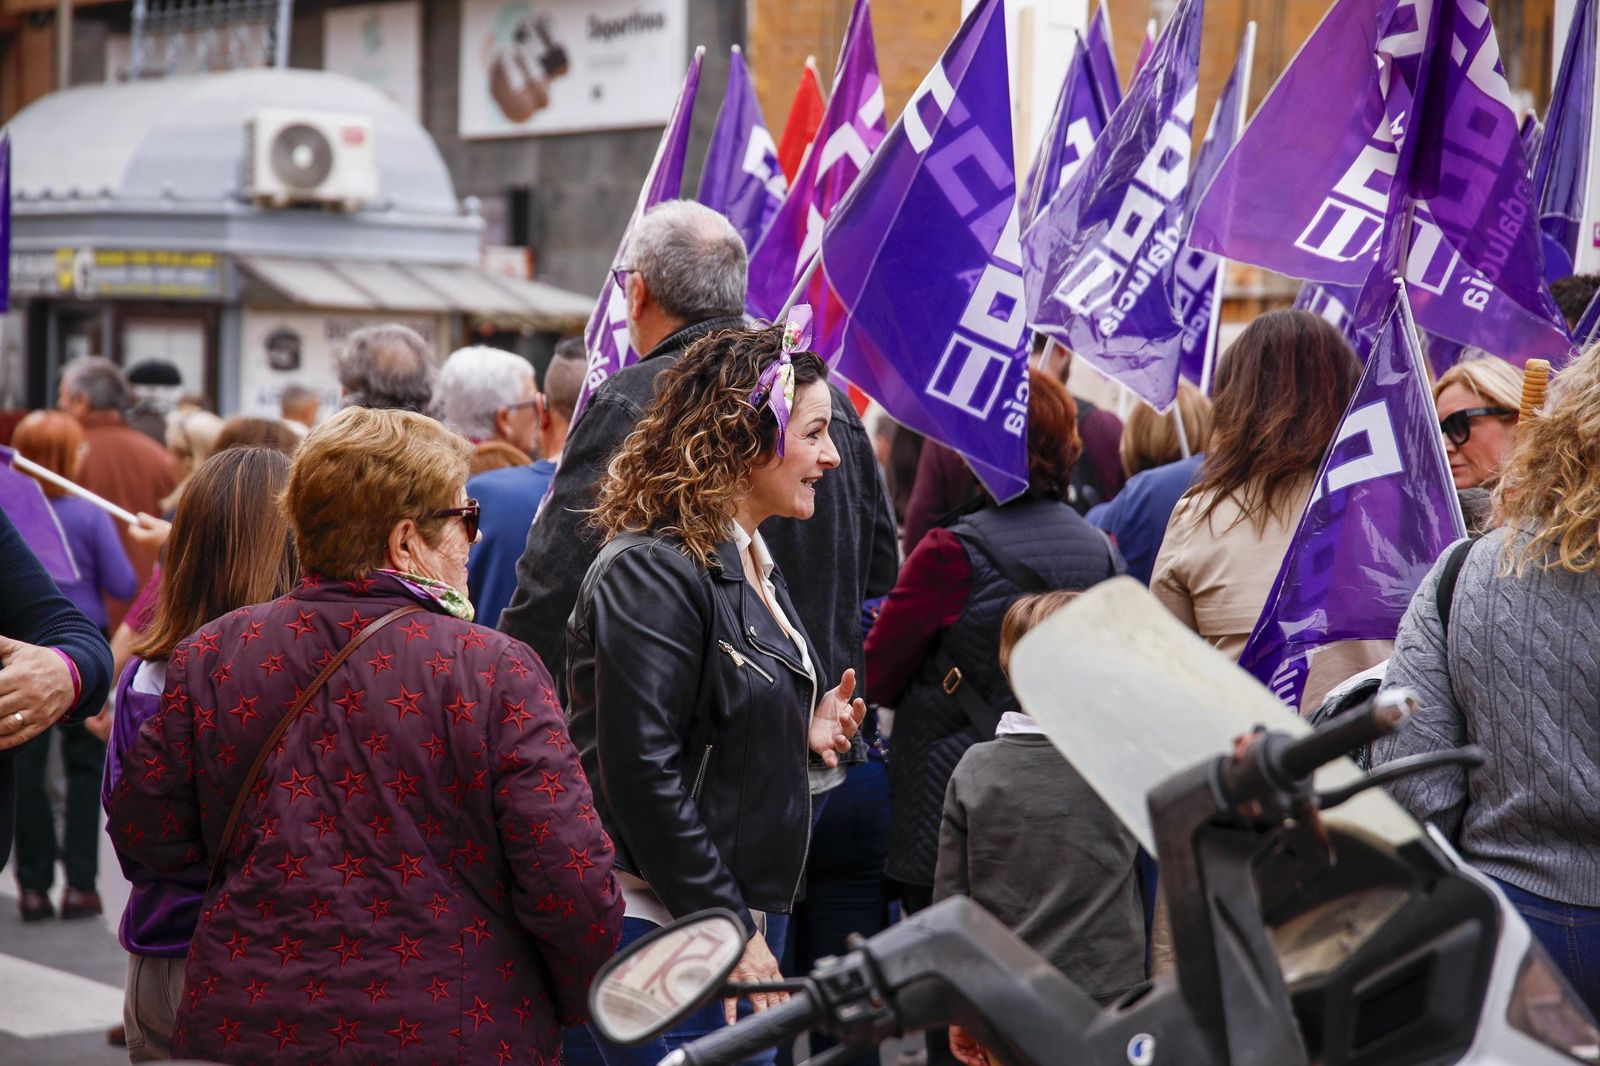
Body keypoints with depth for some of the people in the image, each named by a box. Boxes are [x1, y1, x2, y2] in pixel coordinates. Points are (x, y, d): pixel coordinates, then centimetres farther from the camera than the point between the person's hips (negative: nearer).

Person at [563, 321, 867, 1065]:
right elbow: (640, 767, -21)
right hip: (663, 930, -9)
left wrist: (801, 732, 5)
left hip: (740, 915, 9)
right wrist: (728, 927, -20)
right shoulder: (652, 571, -15)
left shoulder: (750, 563, 14)